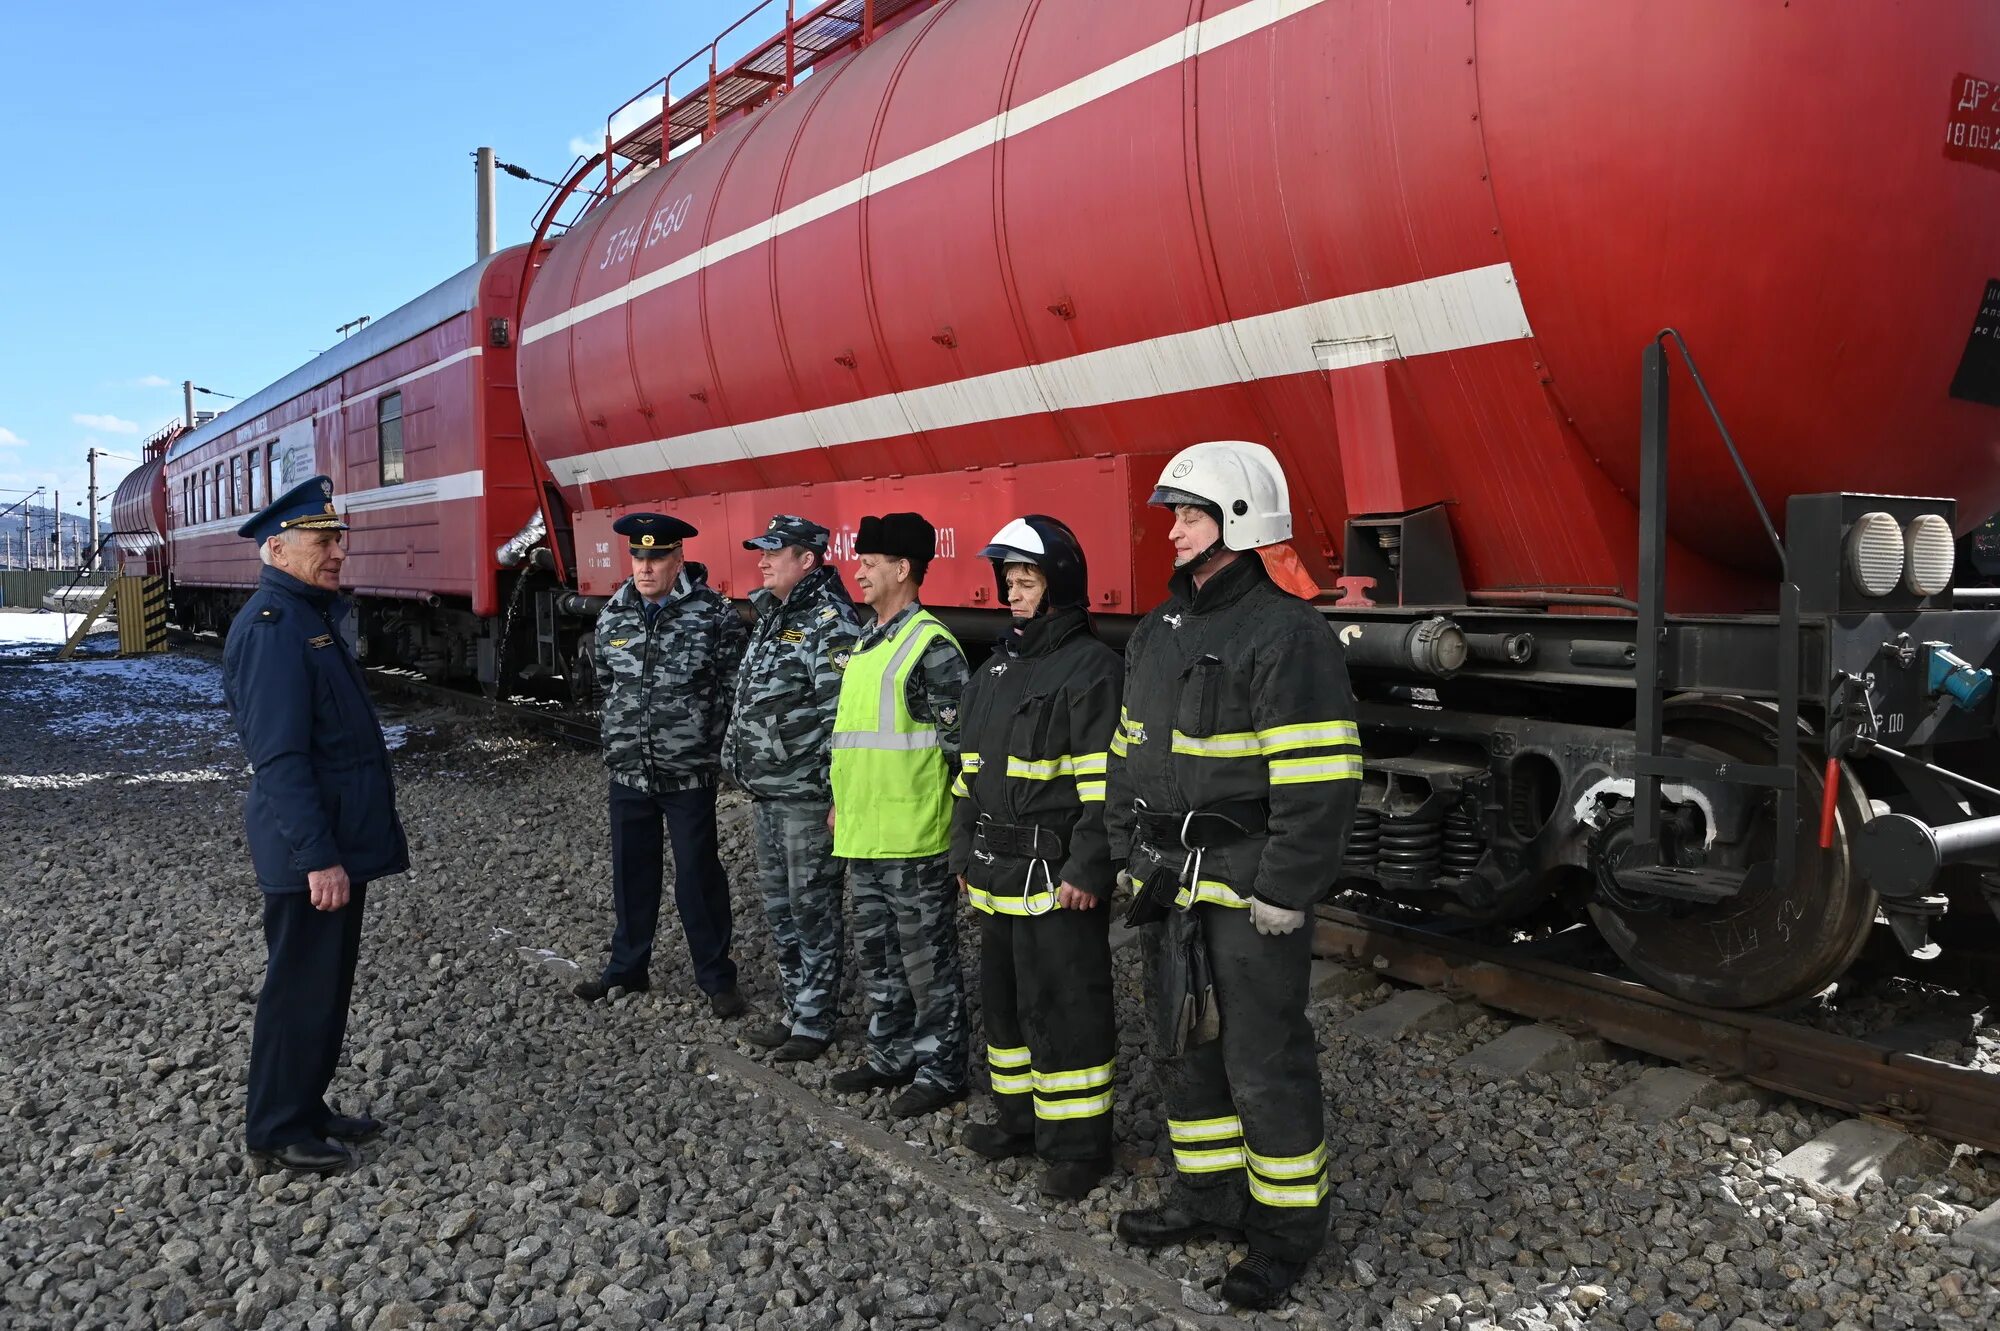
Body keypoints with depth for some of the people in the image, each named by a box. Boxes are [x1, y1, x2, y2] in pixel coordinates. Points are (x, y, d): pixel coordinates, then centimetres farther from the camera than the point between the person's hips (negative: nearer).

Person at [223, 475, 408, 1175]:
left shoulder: (313, 615, 13)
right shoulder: (271, 624, -18)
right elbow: (279, 756, -23)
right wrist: (319, 856, -25)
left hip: (338, 839, 10)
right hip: (310, 850, -10)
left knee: (329, 983, 18)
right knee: (300, 987, 2)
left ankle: (307, 1106, 31)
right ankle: (279, 1130, 16)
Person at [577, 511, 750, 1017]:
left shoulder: (715, 614, -12)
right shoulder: (613, 615, 4)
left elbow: (735, 688, -8)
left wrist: (705, 737, -6)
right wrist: (630, 727, 15)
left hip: (690, 774, -4)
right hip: (627, 772, 5)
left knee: (698, 878, 3)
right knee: (631, 874, 15)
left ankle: (717, 979, 16)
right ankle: (627, 969, 31)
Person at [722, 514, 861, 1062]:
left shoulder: (829, 626, -14)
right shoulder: (770, 621, 15)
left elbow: (842, 718, -19)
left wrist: (838, 798, -21)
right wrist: (750, 784, 21)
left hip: (807, 800, -9)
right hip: (765, 797, 9)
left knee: (813, 913, 1)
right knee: (779, 911, 16)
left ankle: (815, 1024, 12)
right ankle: (796, 1011, 28)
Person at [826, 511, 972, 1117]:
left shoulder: (931, 646, -14)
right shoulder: (865, 643, 15)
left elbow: (960, 740, -16)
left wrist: (958, 819, -15)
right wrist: (842, 801, 21)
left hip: (913, 838, -9)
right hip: (862, 835, 9)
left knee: (927, 961, 3)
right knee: (879, 957, 18)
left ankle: (941, 1071, 15)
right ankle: (891, 1056, 31)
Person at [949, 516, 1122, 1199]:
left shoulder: (1091, 666, -11)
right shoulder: (997, 668, 16)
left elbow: (1105, 780, -16)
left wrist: (1088, 869, -20)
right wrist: (965, 852, 18)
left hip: (1058, 874, -9)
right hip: (999, 873, 9)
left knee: (1064, 1003, -2)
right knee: (1005, 994, 17)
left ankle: (1077, 1137, 10)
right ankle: (1021, 1114, 32)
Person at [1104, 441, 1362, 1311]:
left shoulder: (1286, 635, -16)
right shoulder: (1161, 632, 12)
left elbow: (1319, 784, -20)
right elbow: (1130, 750, 19)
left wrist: (1283, 899, -20)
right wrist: (1127, 853, 15)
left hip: (1248, 895, -8)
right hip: (1172, 887, 9)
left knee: (1263, 1065, 2)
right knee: (1186, 1047, 19)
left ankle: (1289, 1223, 20)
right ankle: (1208, 1194, 36)